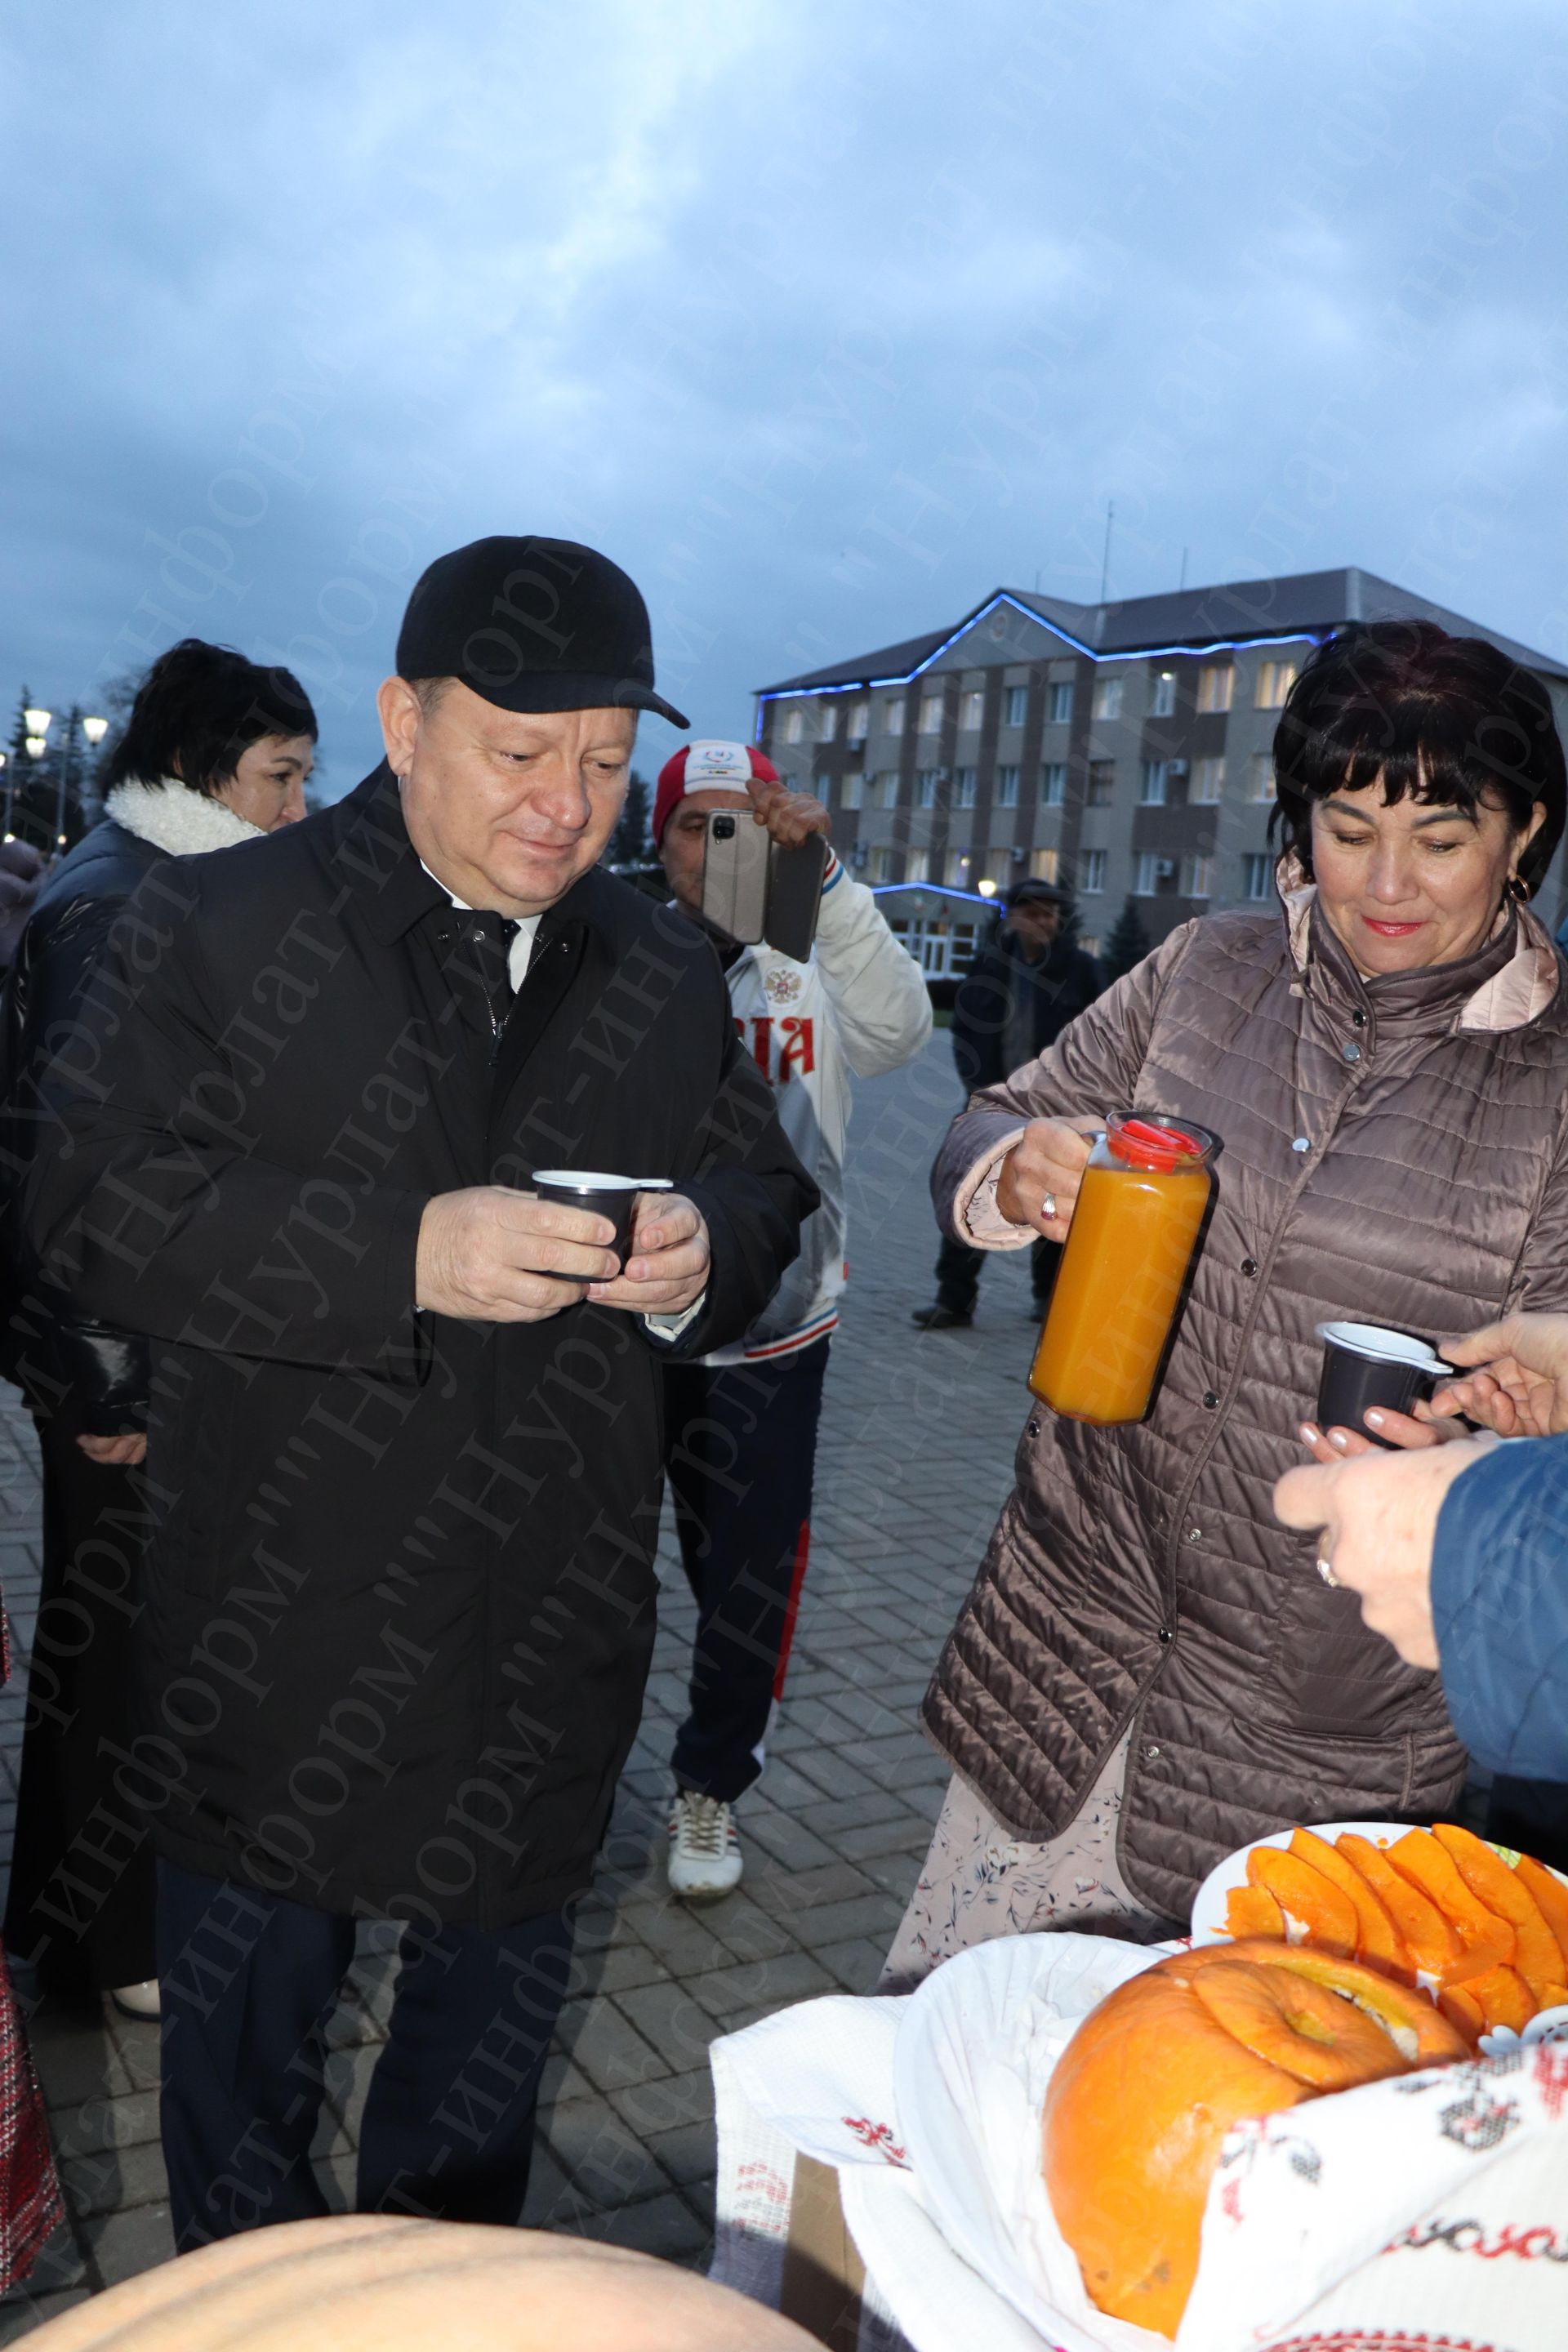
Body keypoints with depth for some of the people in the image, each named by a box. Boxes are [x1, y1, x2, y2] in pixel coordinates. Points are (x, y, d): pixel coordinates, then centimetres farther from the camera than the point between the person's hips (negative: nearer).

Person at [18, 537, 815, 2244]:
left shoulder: (665, 973, 6)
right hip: (281, 1637, -3)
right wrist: (405, 1254, -29)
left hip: (548, 1648, 4)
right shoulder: (213, 929, -8)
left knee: (493, 2023, 23)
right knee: (246, 2001, 19)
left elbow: (767, 1190, 10)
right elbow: (98, 1210, -17)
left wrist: (705, 1246, -15)